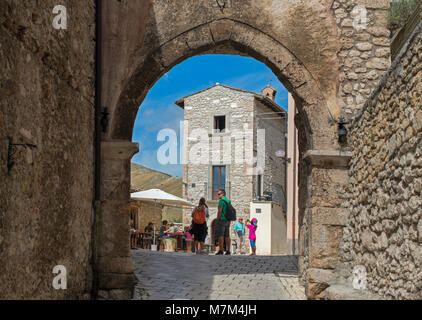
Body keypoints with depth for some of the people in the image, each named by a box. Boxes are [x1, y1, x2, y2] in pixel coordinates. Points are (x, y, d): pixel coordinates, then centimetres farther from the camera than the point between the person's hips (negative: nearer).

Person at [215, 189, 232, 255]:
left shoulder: (221, 201, -10)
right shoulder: (228, 201, 17)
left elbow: (219, 211, -17)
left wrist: (217, 221, -13)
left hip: (221, 220, -8)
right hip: (227, 220, 8)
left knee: (220, 235, -8)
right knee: (227, 236, 6)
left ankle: (221, 250, -14)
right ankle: (228, 251, 4)